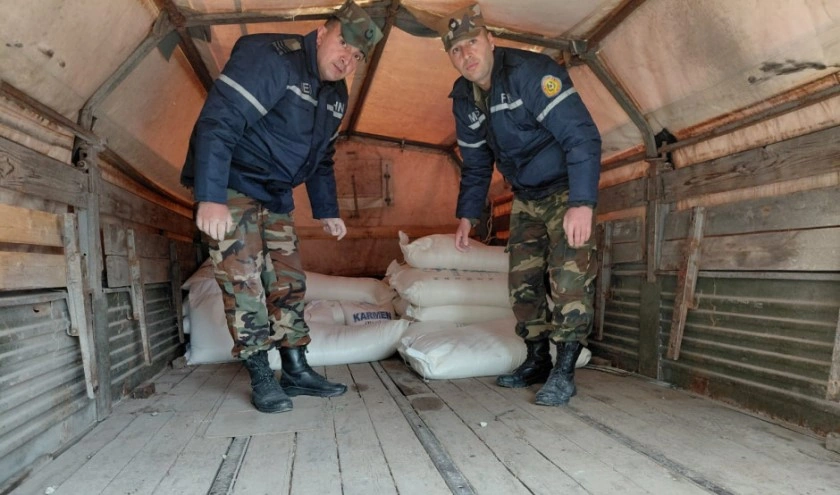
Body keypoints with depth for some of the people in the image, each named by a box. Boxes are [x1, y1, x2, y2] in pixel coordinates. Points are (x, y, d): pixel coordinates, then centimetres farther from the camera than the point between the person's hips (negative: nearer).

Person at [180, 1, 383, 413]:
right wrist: (210, 197, -35)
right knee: (244, 281, -7)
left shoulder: (336, 95, 8)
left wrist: (326, 210, 15)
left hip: (275, 197, 8)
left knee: (289, 282, 6)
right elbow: (218, 120, -28)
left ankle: (296, 371, 15)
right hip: (228, 188, -7)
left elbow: (321, 157, 18)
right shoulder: (269, 56, -18)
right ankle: (261, 378, 5)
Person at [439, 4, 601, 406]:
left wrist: (582, 203, -37)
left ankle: (564, 371, 0)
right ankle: (537, 361, 21)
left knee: (569, 279, -13)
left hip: (569, 191, -6)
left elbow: (582, 135, -28)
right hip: (526, 198, 7)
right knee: (522, 281, 6)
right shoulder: (464, 98, 1)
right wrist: (467, 214, 7)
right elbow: (475, 163, 12)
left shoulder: (530, 72, -21)